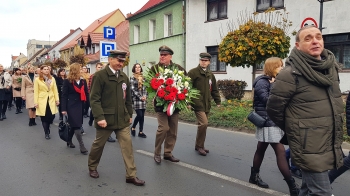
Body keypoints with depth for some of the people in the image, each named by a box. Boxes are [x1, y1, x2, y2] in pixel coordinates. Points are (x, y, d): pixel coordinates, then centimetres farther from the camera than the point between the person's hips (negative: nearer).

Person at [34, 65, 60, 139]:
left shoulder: (52, 78, 7)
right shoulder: (37, 79, -2)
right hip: (42, 101, -2)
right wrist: (36, 102, -8)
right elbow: (36, 92, -3)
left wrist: (57, 99, 2)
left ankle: (47, 128, 31)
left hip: (51, 100, 3)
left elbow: (55, 90, 7)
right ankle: (46, 133, 18)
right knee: (44, 117, 2)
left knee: (52, 116, -1)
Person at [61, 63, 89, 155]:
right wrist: (64, 109, -11)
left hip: (80, 105, 5)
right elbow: (64, 95, -7)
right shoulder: (67, 81, -7)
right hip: (72, 106, -5)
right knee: (76, 125, -7)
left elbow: (86, 94, 9)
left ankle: (69, 141, 34)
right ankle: (81, 146, -3)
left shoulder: (83, 81, 6)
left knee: (74, 125, 15)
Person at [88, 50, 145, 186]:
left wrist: (130, 114, 15)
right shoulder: (100, 75, -10)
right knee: (98, 144, 13)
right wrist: (99, 117, -21)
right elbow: (94, 98, -15)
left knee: (127, 145, 1)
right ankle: (92, 167, 39)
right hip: (106, 118, -5)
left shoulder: (124, 77, 8)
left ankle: (131, 175, 10)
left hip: (122, 119, 5)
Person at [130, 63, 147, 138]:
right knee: (139, 115, -11)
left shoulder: (143, 77, 12)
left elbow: (145, 88, 13)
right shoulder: (132, 78, -1)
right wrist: (140, 97, -12)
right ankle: (133, 127, 15)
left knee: (142, 116, 4)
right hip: (136, 99, -4)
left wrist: (145, 96, -3)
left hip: (143, 99, 5)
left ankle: (141, 132, 11)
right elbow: (133, 89, -7)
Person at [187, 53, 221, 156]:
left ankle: (199, 145, 25)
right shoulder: (193, 72, -5)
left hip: (206, 104, 7)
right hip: (197, 103, -7)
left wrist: (218, 101, 17)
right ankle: (199, 146, 2)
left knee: (203, 124, 11)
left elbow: (214, 89, 21)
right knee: (204, 123, -16)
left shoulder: (210, 75, 16)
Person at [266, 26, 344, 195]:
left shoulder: (331, 67, 7)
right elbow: (273, 108, -13)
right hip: (309, 148, -7)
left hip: (330, 146, 7)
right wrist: (294, 130, 1)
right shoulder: (291, 74, -17)